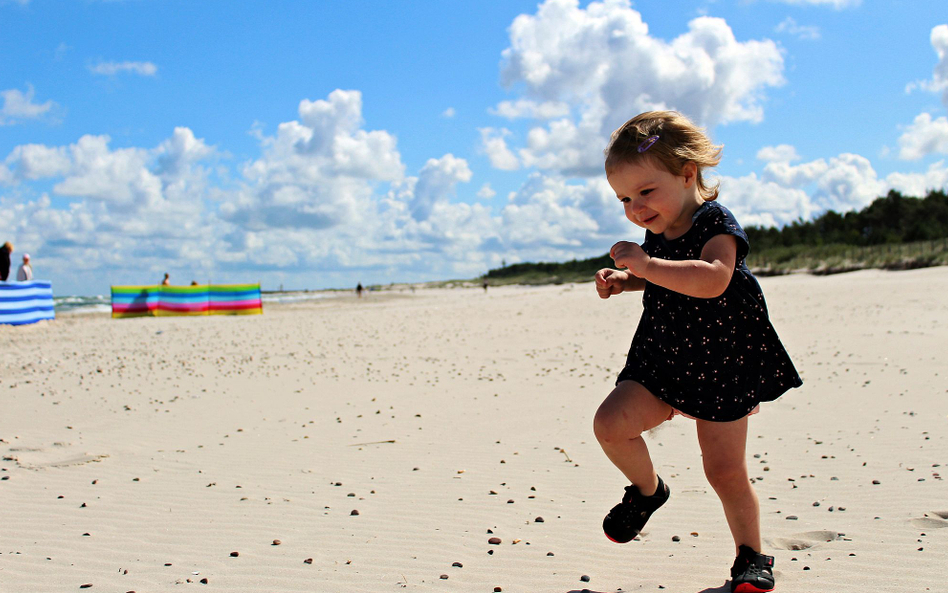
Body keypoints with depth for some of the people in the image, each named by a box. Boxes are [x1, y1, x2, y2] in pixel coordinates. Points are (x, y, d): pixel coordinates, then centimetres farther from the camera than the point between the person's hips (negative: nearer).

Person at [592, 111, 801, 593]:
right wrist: (624, 280, 9)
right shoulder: (657, 232, 5)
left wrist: (646, 265, -39)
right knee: (611, 424, -15)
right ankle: (648, 489, 13)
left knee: (726, 471, 0)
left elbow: (712, 280, -37)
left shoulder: (715, 223, -17)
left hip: (721, 365, -5)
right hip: (662, 361, 6)